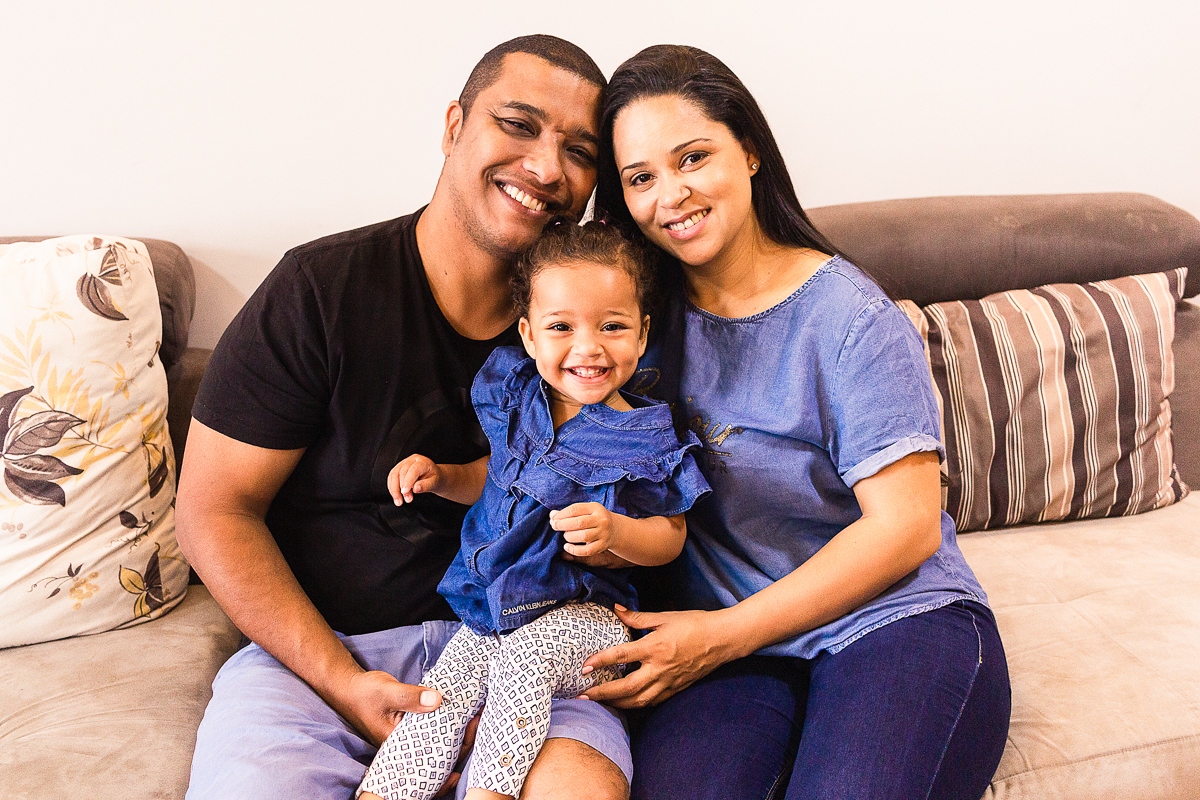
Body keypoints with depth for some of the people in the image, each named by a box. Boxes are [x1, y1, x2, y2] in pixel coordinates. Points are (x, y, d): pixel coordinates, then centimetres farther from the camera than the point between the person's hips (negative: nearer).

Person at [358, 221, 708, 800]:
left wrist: (615, 533, -26)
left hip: (584, 612, -4)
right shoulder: (515, 398, 3)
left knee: (522, 658, -32)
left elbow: (669, 535, -5)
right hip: (492, 605, 5)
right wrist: (438, 476, 1)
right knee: (437, 698, -13)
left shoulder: (645, 439, -11)